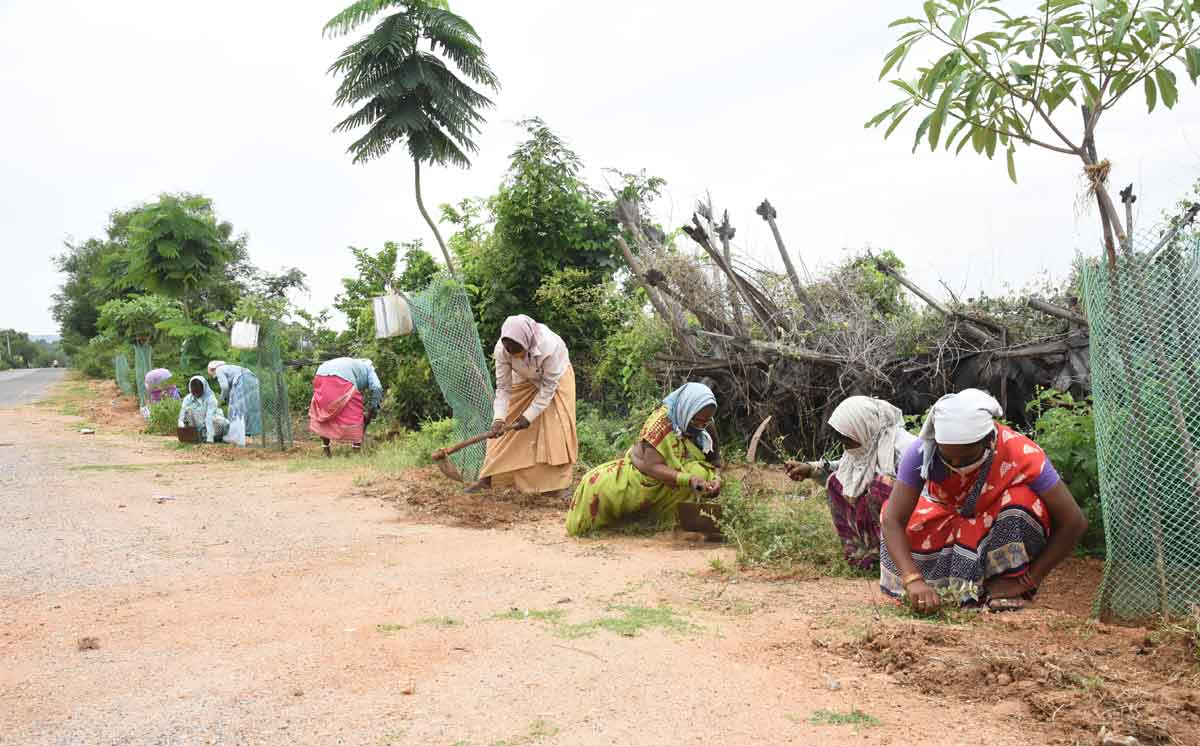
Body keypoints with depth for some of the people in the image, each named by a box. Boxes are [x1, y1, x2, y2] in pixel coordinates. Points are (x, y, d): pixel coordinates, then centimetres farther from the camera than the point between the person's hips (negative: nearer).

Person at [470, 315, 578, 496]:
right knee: (504, 429, -3)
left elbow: (548, 386, -30)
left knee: (556, 429, -12)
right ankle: (487, 478, 4)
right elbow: (503, 387, -22)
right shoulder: (501, 349, -31)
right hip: (525, 380, 3)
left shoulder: (549, 345, -41)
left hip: (556, 377, -3)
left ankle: (562, 483, 0)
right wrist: (499, 418, -34)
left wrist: (529, 416, -29)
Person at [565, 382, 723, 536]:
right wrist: (688, 479, -41)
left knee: (701, 472, -26)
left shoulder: (707, 429, -11)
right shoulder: (661, 421, -25)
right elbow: (653, 467, -29)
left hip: (667, 490, 4)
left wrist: (714, 479, -23)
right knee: (597, 484, -26)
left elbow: (714, 462, 0)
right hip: (641, 476, -3)